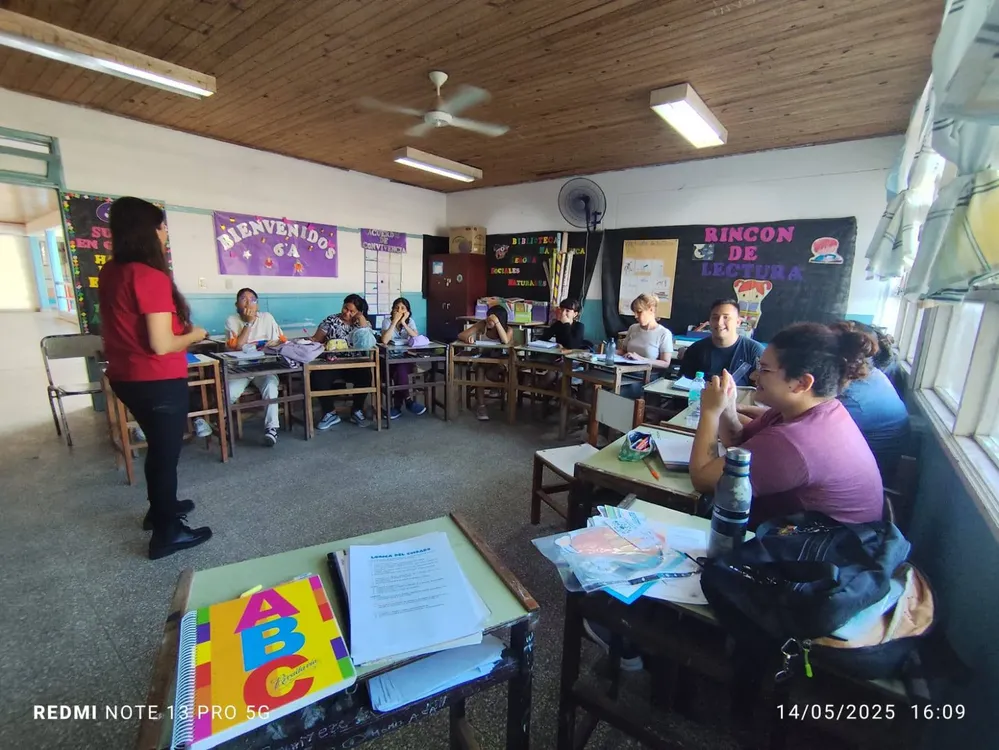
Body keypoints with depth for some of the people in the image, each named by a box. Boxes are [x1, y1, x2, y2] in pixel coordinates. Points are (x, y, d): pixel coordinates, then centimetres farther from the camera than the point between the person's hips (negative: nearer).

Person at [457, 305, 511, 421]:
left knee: (490, 374, -37)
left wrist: (496, 321, -29)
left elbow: (506, 341, -30)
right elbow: (460, 335, -7)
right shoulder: (482, 325, -4)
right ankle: (481, 405, -30)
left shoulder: (507, 329, -6)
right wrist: (468, 338, -32)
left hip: (498, 362, -2)